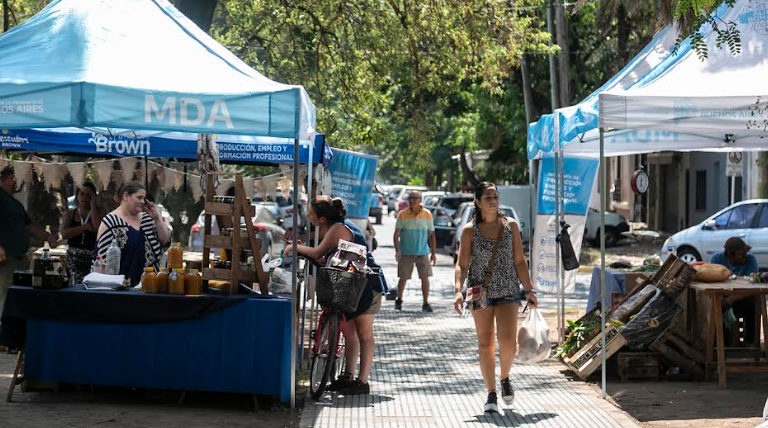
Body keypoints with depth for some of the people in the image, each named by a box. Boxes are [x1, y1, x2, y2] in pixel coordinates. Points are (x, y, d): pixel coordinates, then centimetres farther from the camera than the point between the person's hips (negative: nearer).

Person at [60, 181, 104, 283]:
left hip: (92, 257, -1)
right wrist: (85, 227, -9)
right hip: (74, 257, 1)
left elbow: (98, 227, -10)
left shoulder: (97, 212, 10)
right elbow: (64, 234, -2)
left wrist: (93, 205, -1)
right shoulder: (69, 214, 13)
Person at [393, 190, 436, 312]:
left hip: (423, 252, 1)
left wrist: (433, 253, 5)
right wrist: (397, 250, -17)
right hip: (406, 253, -1)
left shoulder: (427, 214, 3)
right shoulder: (402, 214, -2)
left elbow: (431, 235, 8)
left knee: (425, 278, -4)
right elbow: (397, 234, -4)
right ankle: (399, 300, 25)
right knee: (403, 278, 5)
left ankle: (425, 303, 4)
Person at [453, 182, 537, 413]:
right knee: (485, 344, 2)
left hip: (508, 291, 0)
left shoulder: (511, 225, 5)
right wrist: (458, 290, -17)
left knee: (508, 342, -13)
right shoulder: (470, 231, 0)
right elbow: (462, 265, -2)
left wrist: (529, 290, 4)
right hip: (480, 292, 0)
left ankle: (505, 378, 17)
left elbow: (519, 261, 8)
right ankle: (491, 394, 13)